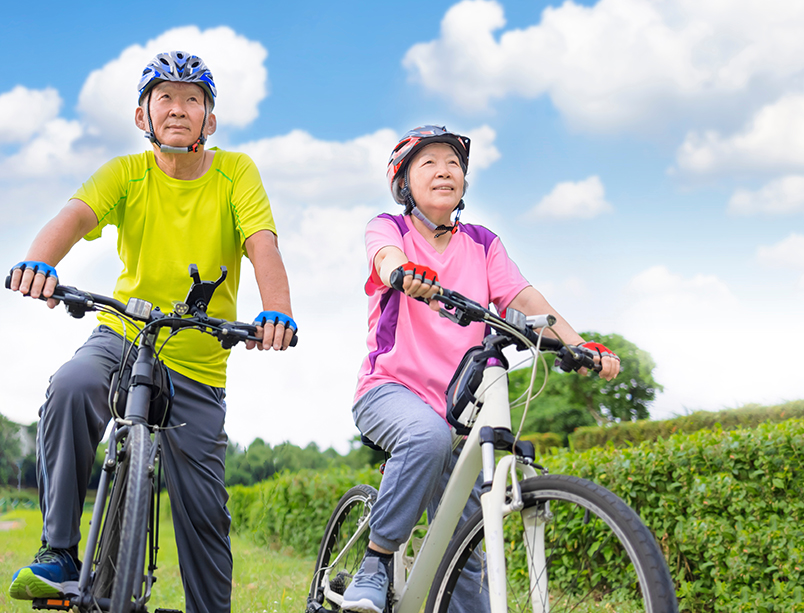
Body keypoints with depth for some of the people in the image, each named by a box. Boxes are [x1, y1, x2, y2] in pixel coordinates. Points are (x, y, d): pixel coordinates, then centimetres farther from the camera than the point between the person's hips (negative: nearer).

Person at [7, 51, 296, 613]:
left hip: (198, 365, 1)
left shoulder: (236, 172, -8)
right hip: (122, 338, 0)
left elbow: (262, 245, -23)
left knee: (204, 510, 2)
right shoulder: (126, 173, -7)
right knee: (72, 387, -33)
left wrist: (277, 314, -44)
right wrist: (39, 262, -49)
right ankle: (58, 553, -22)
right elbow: (75, 215, -26)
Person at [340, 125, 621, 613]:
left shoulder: (483, 244, 12)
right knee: (427, 434, -37)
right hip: (392, 389, -4)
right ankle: (377, 562, -23)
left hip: (459, 406, 4)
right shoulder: (387, 228, 3)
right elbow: (388, 257, -22)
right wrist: (409, 274, -47)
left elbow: (523, 298, -1)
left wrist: (579, 345, -19)